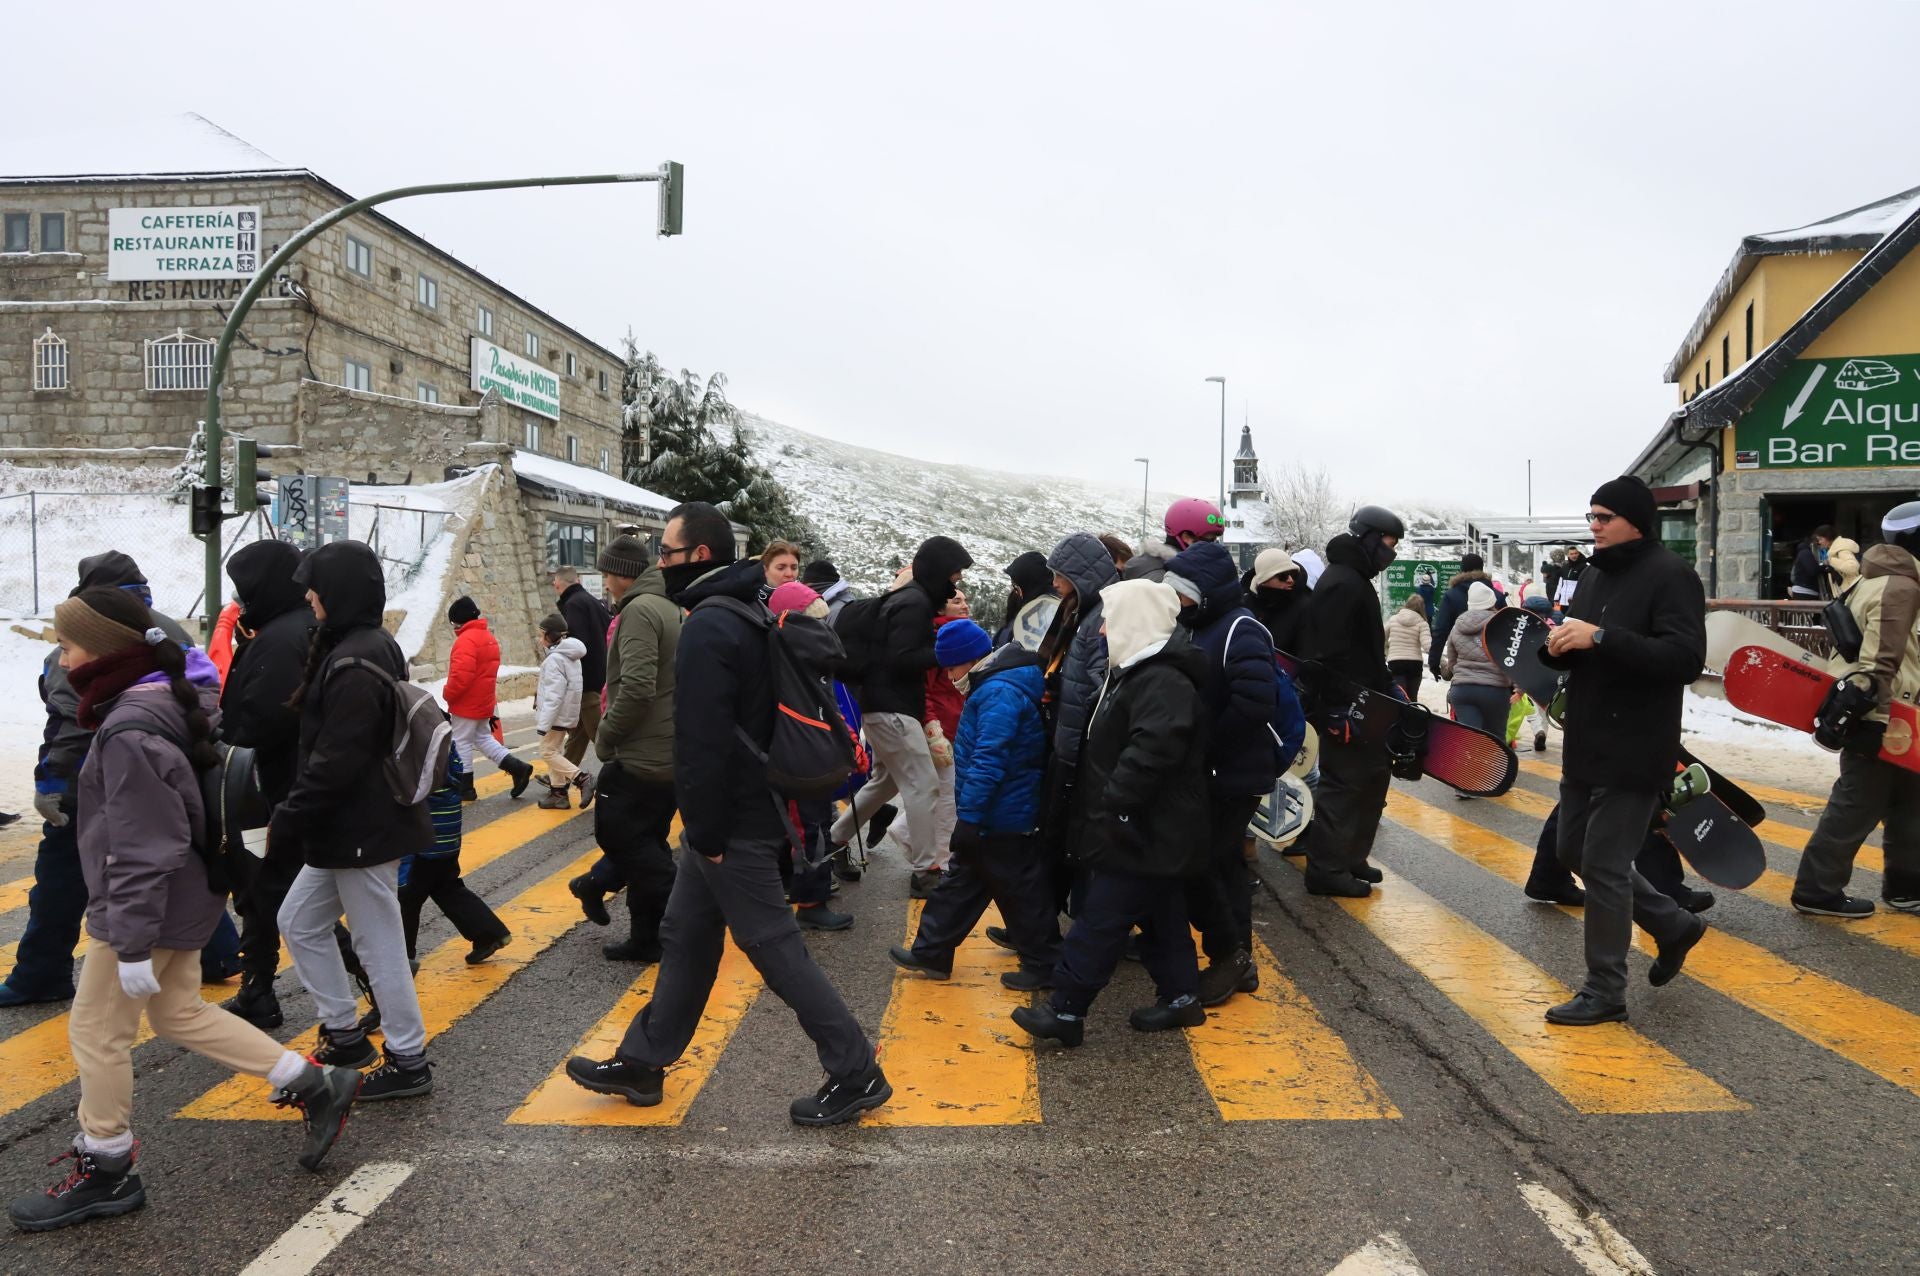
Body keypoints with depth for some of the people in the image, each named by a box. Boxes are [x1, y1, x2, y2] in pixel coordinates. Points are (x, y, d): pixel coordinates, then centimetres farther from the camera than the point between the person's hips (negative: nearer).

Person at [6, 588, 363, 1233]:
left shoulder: (128, 731, -25)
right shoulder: (171, 701, 4)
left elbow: (143, 849, -25)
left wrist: (133, 944, -20)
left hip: (150, 907, -9)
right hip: (184, 897, 9)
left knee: (96, 1032, 7)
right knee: (179, 1013, 20)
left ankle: (105, 1171, 24)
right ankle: (316, 1087, 21)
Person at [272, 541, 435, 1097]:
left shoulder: (355, 663, -21)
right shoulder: (372, 646, 11)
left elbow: (337, 760, -24)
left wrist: (287, 819, -16)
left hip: (361, 831, -10)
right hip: (347, 827, 10)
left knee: (378, 945, 0)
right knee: (300, 921, 19)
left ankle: (408, 1062, 12)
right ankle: (344, 1035, 28)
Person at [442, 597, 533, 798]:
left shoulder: (466, 639, -19)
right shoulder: (488, 637, 12)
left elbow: (462, 675, -28)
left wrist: (448, 693, -12)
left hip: (467, 704, -9)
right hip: (484, 702, 9)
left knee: (462, 742, 3)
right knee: (483, 738, 19)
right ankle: (518, 768, 10)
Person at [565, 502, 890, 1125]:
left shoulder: (708, 628, -21)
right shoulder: (743, 616, 11)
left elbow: (703, 741, -24)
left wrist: (707, 831, -17)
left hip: (731, 826, -10)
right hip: (749, 811, 10)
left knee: (775, 947, -3)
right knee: (685, 939, 18)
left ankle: (857, 1074, 6)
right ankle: (641, 1062, 32)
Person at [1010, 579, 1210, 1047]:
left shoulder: (1163, 682, -23)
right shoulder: (1138, 672, 14)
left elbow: (1149, 754, -32)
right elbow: (1111, 747, 21)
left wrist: (1109, 808, -28)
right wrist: (1098, 809, 18)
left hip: (1145, 833, -11)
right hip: (1151, 832, 11)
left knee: (1101, 920, -5)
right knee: (1161, 915, 18)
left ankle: (1064, 1011, 2)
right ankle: (1180, 996, 29)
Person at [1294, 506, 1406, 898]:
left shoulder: (1355, 580, 17)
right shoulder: (1341, 585, -17)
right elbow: (1331, 654, -24)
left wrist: (1386, 687, 19)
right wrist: (1344, 708, -26)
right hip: (1344, 705, -11)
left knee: (1373, 774, 16)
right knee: (1343, 783, -5)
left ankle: (1349, 858, 24)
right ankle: (1326, 870, 2)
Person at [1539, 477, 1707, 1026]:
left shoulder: (1671, 575, -13)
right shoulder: (1594, 574, 12)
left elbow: (1686, 657, -25)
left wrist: (1600, 637, -31)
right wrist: (1559, 646, -5)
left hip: (1635, 753, -9)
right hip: (1585, 745, 9)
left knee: (1604, 866, -4)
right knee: (1575, 852, 16)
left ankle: (1604, 990, 11)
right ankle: (1674, 925, 35)